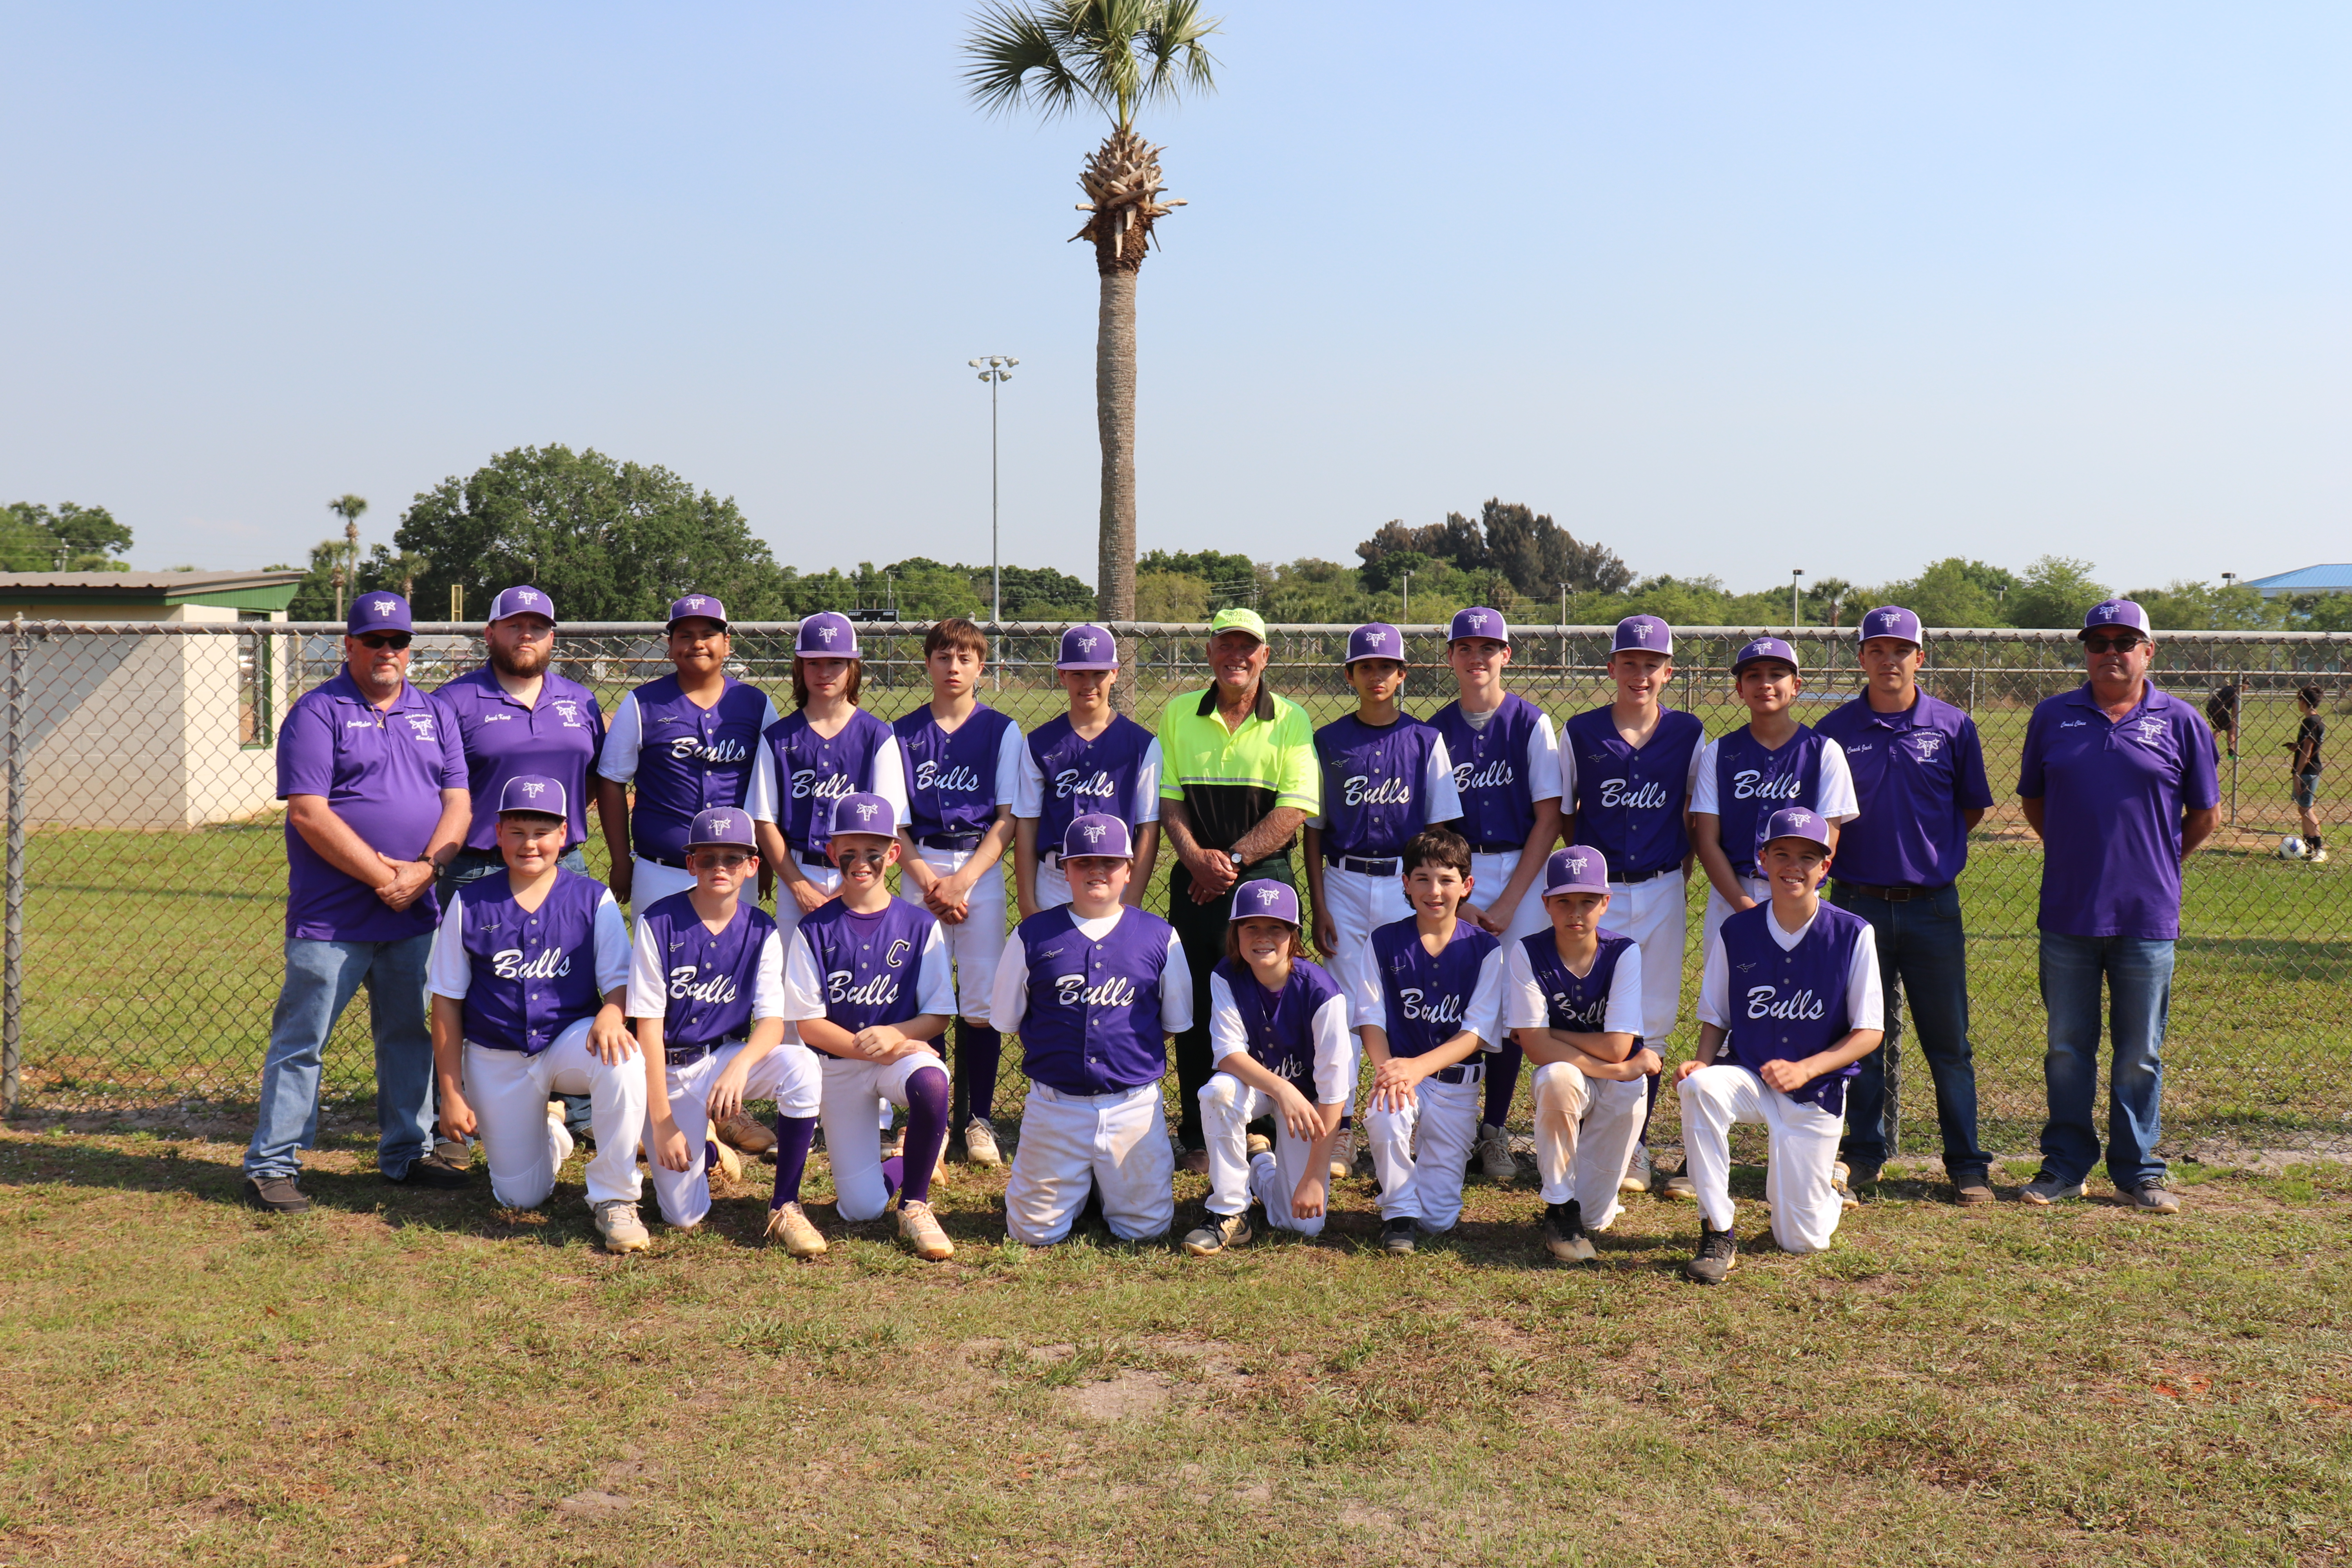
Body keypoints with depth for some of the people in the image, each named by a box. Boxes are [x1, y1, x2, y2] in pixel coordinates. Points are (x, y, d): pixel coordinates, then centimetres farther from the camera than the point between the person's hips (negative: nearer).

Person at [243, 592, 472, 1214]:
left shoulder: (432, 714, 14)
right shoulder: (317, 712, -3)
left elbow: (458, 801, 8)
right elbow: (308, 813, -12)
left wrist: (425, 868, -9)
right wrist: (381, 876, -15)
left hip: (415, 913, 5)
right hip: (331, 917, -5)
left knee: (411, 1035, 13)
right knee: (302, 1040, -2)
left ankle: (407, 1152, 24)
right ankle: (272, 1165, 5)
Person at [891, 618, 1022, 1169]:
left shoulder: (1001, 731, 4)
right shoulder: (903, 733, 8)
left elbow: (1007, 819, -1)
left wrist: (961, 881, -11)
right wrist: (927, 880, -9)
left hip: (981, 865, -1)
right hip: (919, 866, 1)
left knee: (982, 998, -4)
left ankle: (978, 1117, 6)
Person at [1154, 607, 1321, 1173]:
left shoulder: (1290, 720, 2)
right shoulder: (1177, 714, 9)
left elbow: (1295, 808, -6)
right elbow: (1167, 798, 6)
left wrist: (1234, 858, -14)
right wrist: (1197, 857, -11)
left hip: (1265, 878, -2)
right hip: (1195, 882, 2)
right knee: (1195, 1011, 5)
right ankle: (1198, 1137, 15)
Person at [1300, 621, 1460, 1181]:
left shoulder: (1425, 741, 3)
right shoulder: (1328, 742, 6)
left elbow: (1440, 827, 3)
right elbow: (1314, 829, 7)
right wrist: (1320, 905, 0)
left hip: (1408, 883, -1)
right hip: (1345, 883, 1)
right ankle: (1338, 1128, 8)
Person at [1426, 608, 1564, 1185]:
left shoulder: (1532, 724, -1)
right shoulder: (1437, 730, 5)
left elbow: (1549, 819, -4)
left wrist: (1509, 901, -10)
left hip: (1519, 873, -1)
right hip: (1452, 875, 1)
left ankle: (1495, 1130, 14)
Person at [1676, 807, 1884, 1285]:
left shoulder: (1852, 934, -9)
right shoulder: (1735, 933, -4)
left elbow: (1868, 1032, -7)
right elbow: (1715, 1019, 5)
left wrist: (1805, 1069, -21)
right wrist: (1701, 1063, -17)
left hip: (1817, 1090, -1)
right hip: (1748, 1078, 1)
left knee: (1801, 1242, -2)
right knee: (1699, 1087, -36)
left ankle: (1825, 1178, 35)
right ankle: (1717, 1236, -24)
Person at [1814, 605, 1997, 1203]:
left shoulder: (1953, 727, 3)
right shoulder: (1836, 730, 1)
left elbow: (1971, 808, 12)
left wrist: (1931, 849, 7)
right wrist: (1859, 852, 2)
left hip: (1933, 904, 0)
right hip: (1859, 902, 0)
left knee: (1949, 1041, 5)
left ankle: (1966, 1162, 13)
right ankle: (1863, 1152, 20)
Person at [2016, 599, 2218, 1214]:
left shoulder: (2180, 722, 1)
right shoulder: (2052, 716, 5)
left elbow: (2204, 816, 9)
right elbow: (2033, 801, 16)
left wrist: (2155, 864, 12)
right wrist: (2075, 857, 12)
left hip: (2148, 916, -1)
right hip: (2067, 912, 1)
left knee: (2140, 1056, 7)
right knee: (2067, 1049, 9)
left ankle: (2139, 1170, 20)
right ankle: (2065, 1164, 20)